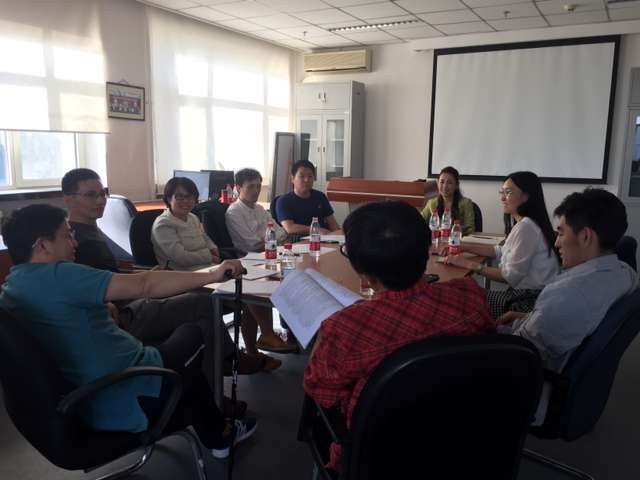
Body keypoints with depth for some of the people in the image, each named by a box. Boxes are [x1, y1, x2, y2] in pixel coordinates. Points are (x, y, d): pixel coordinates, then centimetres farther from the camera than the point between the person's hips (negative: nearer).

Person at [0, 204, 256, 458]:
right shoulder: (56, 275, -23)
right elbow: (143, 285, -26)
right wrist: (212, 275, -21)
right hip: (131, 401, -9)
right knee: (192, 333, 14)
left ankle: (217, 436, 37)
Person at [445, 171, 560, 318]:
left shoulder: (526, 226, -21)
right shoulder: (525, 223, 11)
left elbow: (511, 276, -20)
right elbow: (501, 251, 22)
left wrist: (470, 264, -16)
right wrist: (464, 248, 13)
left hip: (530, 302, -9)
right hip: (526, 293, 9)